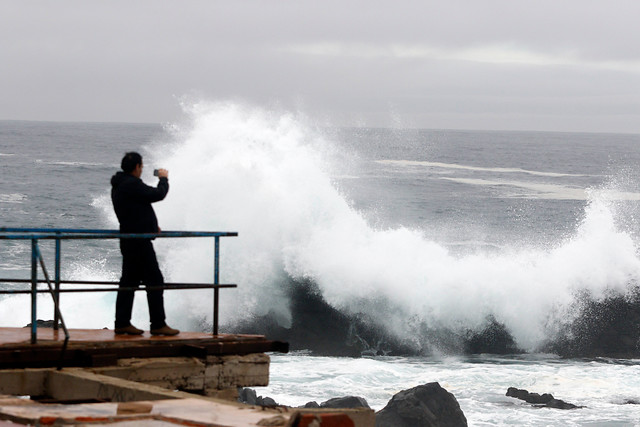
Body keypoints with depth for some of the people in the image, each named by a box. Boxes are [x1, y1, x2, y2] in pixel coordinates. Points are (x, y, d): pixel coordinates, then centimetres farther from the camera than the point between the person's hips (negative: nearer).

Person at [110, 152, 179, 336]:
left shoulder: (118, 186, 16)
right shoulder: (131, 184, -17)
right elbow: (158, 195, -17)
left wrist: (151, 226, 22)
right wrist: (163, 179, 2)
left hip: (128, 241, 10)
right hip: (138, 242, -10)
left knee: (129, 280, 11)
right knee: (154, 280, -6)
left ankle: (122, 323, 11)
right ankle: (158, 324, -6)